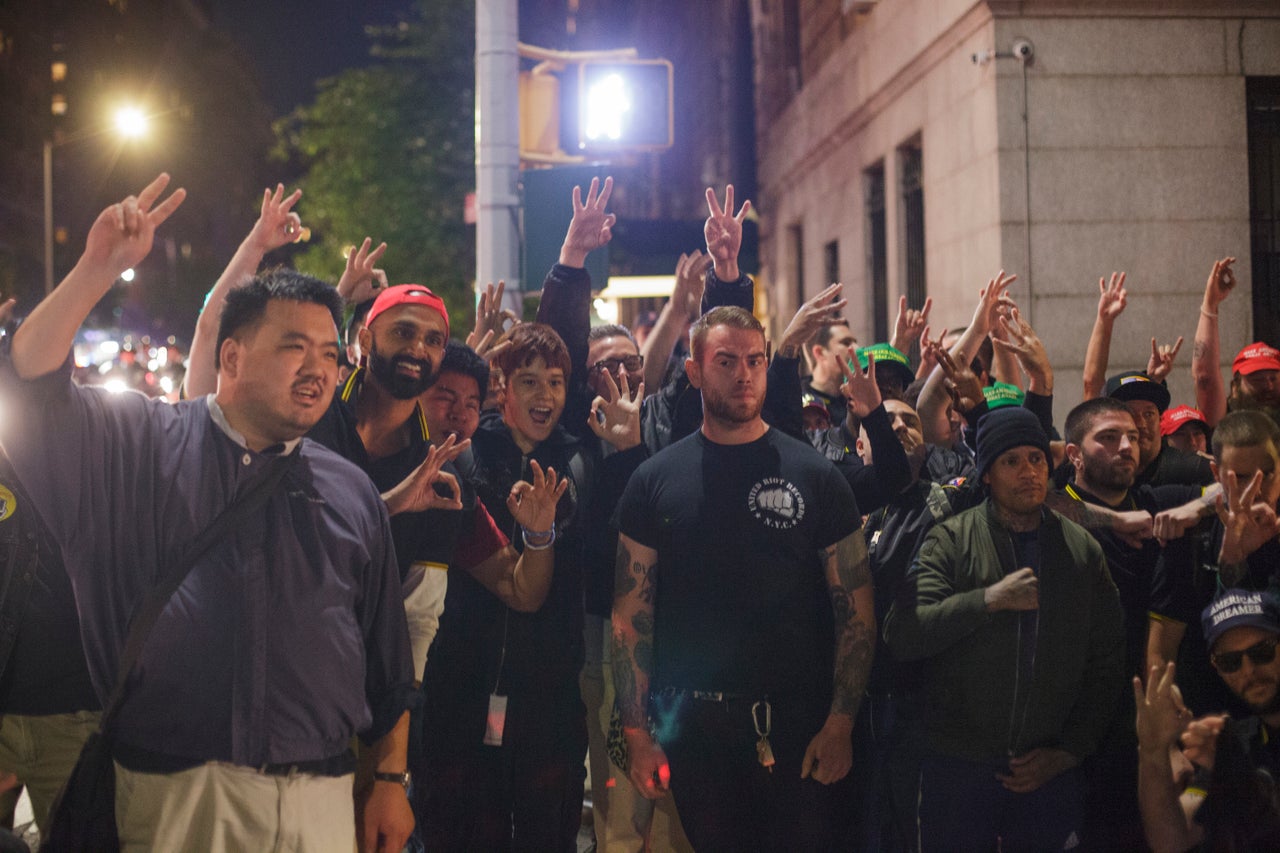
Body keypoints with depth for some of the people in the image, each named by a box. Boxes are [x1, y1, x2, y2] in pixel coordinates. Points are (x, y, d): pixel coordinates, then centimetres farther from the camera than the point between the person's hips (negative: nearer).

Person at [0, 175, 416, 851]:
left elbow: (388, 663, 12)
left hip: (319, 795, 2)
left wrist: (391, 782, 10)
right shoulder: (143, 447, 4)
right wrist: (97, 270, -16)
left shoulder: (350, 491, 10)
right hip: (172, 793, -2)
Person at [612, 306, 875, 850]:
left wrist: (840, 724, -7)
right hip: (692, 727, 1)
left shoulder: (815, 476, 1)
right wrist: (637, 732, -2)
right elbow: (631, 616, 4)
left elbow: (857, 612, 0)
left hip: (797, 724, 0)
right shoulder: (656, 480, 4)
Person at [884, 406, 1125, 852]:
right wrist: (989, 599, -20)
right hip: (956, 765, -2)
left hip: (1050, 769, 2)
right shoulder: (951, 540, -2)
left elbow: (1106, 662, 9)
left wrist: (1069, 750, 2)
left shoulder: (1082, 549, 7)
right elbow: (902, 635, -13)